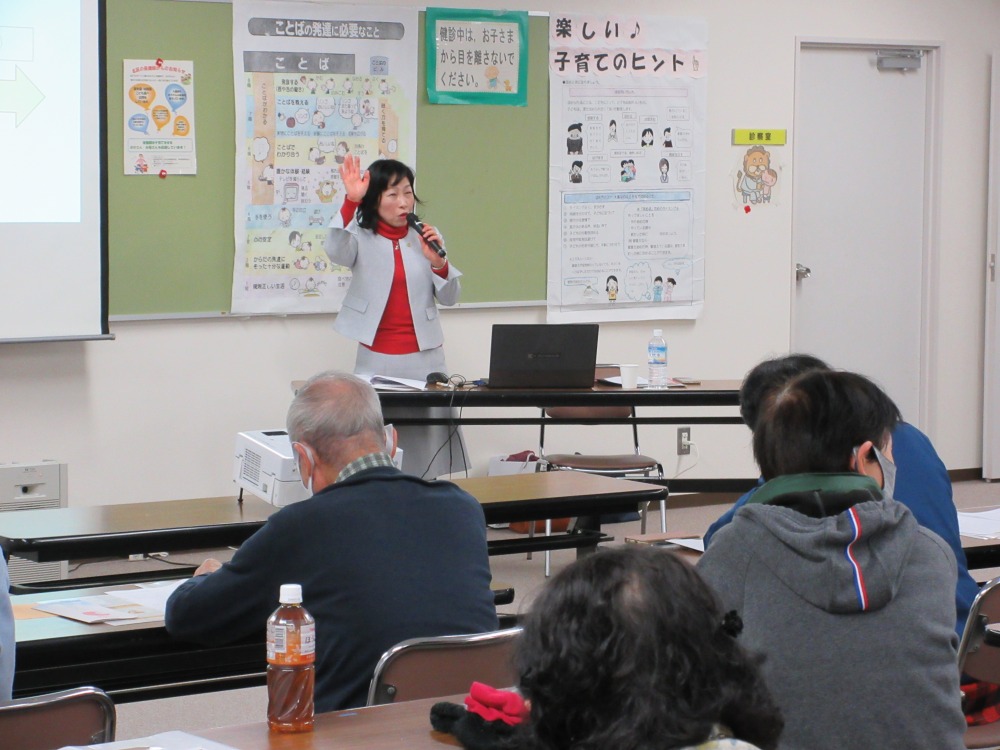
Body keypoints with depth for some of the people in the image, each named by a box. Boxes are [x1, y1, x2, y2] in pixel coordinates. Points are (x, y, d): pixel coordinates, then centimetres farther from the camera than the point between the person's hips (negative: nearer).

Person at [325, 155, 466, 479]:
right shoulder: (361, 238, 1)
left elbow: (450, 298, 8)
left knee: (428, 439, -2)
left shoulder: (426, 237, 9)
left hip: (425, 357, 2)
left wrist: (439, 263, -11)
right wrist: (351, 201, -35)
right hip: (376, 359, -2)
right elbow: (336, 252, -23)